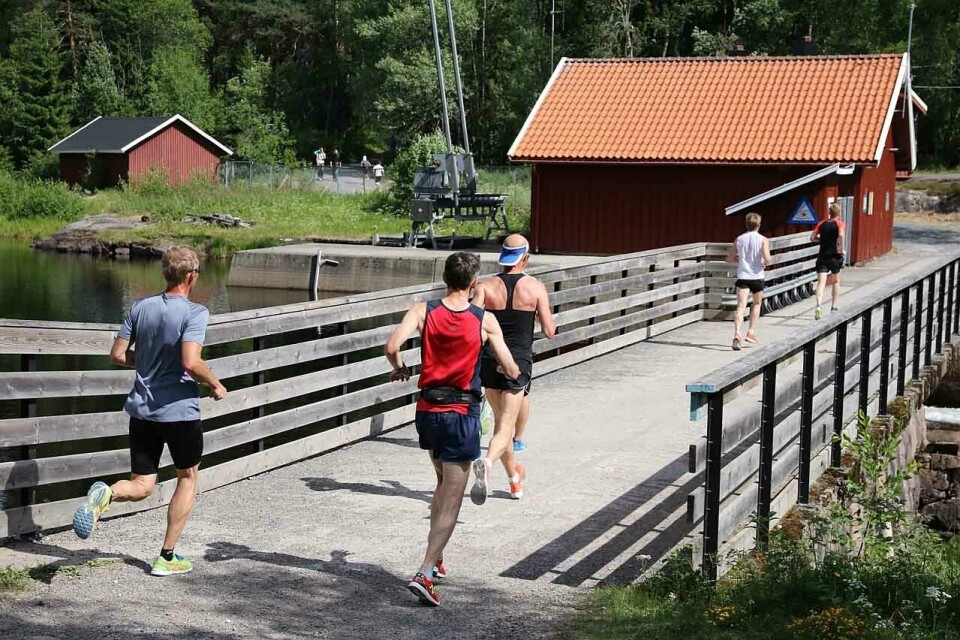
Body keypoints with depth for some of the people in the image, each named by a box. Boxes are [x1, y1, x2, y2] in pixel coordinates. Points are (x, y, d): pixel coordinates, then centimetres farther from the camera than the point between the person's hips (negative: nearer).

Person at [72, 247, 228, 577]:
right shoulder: (194, 313, -14)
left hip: (141, 410, 5)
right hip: (180, 411, -4)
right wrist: (215, 385, -9)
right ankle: (166, 557, 19)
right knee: (188, 477, 19)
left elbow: (117, 355, 6)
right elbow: (191, 363, -26)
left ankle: (105, 494, -23)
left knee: (141, 487, 12)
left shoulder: (140, 307, 3)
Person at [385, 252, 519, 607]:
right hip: (462, 414, -3)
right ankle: (424, 574, -13)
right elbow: (512, 373, -5)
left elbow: (392, 346, -18)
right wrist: (507, 367, 19)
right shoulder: (485, 321, -6)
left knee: (443, 484, 26)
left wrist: (398, 368, 3)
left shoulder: (423, 311, -3)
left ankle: (435, 560, 29)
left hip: (428, 410, 4)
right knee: (451, 501, 0)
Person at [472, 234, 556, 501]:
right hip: (519, 363, -3)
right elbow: (549, 332, -4)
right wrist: (547, 317, 16)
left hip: (490, 362, 3)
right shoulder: (535, 288, -5)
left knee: (500, 422, 20)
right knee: (505, 427, -6)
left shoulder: (486, 287, -3)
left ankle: (514, 479, 38)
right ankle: (486, 463, -37)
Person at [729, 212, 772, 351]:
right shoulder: (763, 240, -4)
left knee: (741, 306, -8)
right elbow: (767, 258, -16)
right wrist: (766, 262, 6)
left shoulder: (739, 239, 6)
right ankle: (751, 332, 20)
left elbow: (731, 258, 12)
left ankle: (737, 334, -28)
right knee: (756, 304, 22)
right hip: (757, 276, -1)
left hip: (742, 276, 1)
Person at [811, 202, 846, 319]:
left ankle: (818, 306, -30)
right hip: (835, 257, -2)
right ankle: (834, 306, 27)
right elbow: (841, 235, -25)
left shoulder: (822, 223, 7)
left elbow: (812, 238, 3)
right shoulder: (840, 224, -4)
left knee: (821, 283, -8)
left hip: (822, 258, 2)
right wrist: (843, 249, -15)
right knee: (836, 281, 21)